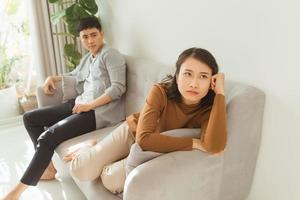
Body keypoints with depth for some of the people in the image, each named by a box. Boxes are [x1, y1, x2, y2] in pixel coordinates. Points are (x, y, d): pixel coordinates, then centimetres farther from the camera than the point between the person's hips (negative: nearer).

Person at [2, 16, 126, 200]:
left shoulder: (110, 54, -4)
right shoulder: (87, 58, 22)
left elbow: (119, 88, -15)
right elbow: (74, 75, 43)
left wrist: (90, 105, -21)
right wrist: (53, 78, 27)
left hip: (99, 112, -9)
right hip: (80, 104, 10)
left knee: (47, 137, -24)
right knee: (30, 118, 9)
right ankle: (47, 167, 10)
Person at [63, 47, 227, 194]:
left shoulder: (209, 108, -26)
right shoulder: (160, 92, -30)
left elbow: (214, 147, -45)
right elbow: (144, 139, -39)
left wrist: (220, 93, -43)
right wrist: (193, 143, -38)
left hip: (157, 151, 1)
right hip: (132, 132, -1)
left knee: (110, 180, -18)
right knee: (81, 171, -12)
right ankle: (90, 150, 23)